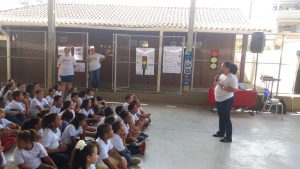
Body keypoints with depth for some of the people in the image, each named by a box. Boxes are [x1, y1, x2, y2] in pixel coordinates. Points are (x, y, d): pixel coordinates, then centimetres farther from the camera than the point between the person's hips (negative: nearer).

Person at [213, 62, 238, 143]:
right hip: (219, 100, 9)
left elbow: (234, 89, -24)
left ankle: (228, 137, 4)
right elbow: (216, 85, 18)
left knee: (226, 118, -4)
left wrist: (224, 87, -27)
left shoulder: (232, 77, -16)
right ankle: (221, 132, 34)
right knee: (221, 117, 19)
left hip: (226, 100, -9)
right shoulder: (221, 75, 10)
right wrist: (216, 80, 0)